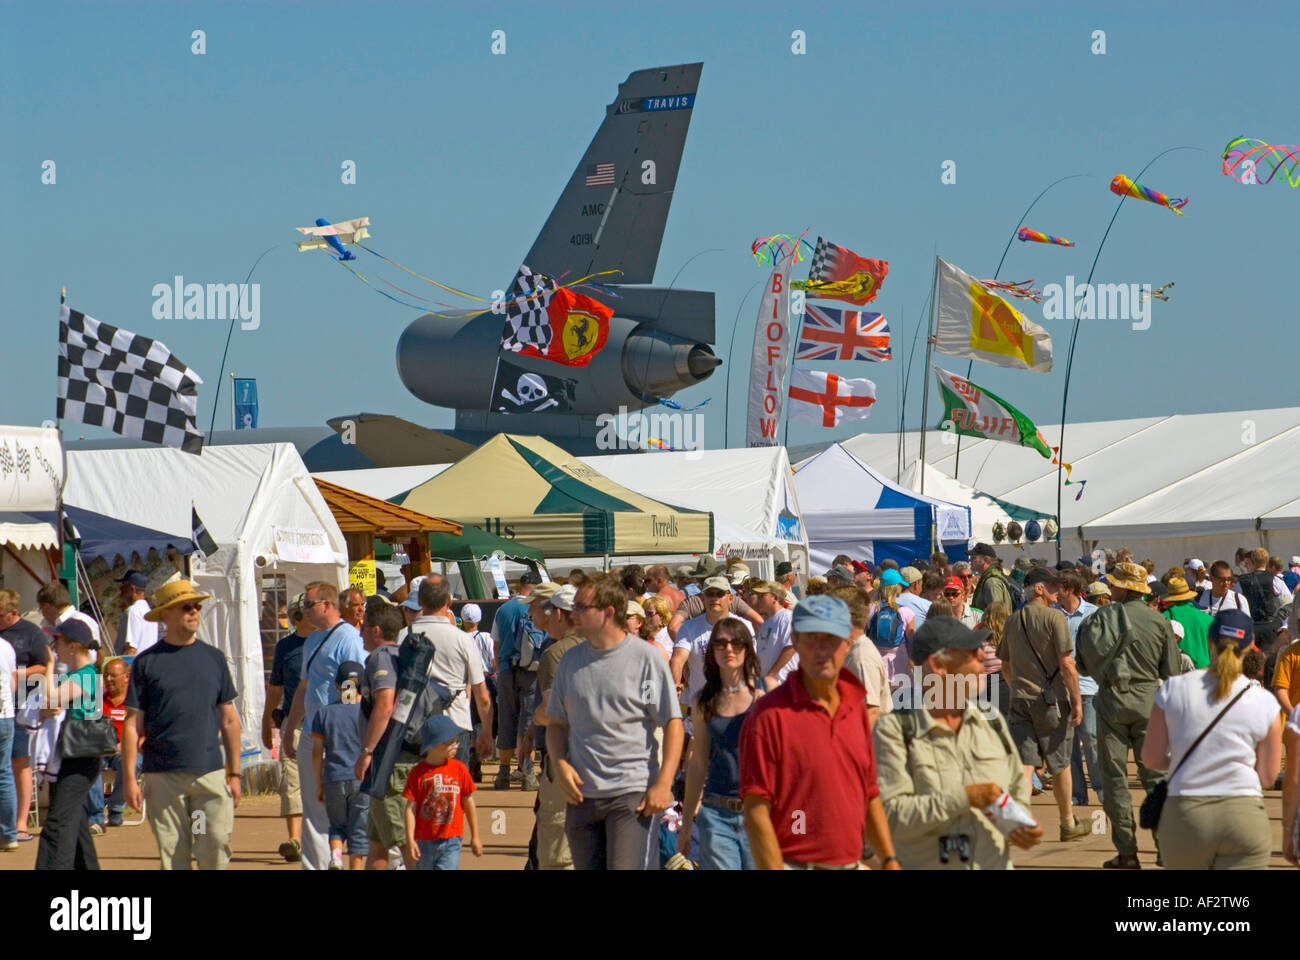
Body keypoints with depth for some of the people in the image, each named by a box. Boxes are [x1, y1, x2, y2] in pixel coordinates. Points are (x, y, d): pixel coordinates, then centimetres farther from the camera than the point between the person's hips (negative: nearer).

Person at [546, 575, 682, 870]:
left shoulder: (646, 659, -4)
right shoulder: (570, 661, 10)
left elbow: (673, 723, -5)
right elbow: (556, 723, 18)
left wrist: (663, 784, -13)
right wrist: (561, 765, -2)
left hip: (633, 793, -5)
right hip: (581, 794, 5)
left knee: (625, 868, -17)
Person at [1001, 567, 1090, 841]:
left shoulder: (1013, 621, 10)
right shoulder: (1054, 617, -10)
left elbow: (1006, 665, 19)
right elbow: (1066, 664, -14)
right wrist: (1076, 701, -10)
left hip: (1020, 698, 5)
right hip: (1052, 700, -5)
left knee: (1024, 764, 0)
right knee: (1059, 765, 9)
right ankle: (1068, 824, 21)